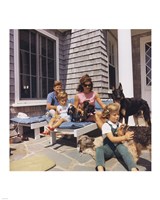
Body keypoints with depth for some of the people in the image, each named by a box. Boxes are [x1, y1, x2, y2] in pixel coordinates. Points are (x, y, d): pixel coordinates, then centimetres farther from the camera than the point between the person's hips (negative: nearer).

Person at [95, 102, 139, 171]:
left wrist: (119, 133, -17)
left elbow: (121, 140, 3)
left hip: (118, 147, 2)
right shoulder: (105, 125, -8)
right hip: (109, 148, -2)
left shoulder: (120, 125, 6)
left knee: (122, 147, -33)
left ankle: (134, 169, -45)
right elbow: (112, 139, -19)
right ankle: (100, 169, -54)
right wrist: (125, 137, -31)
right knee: (99, 149, -33)